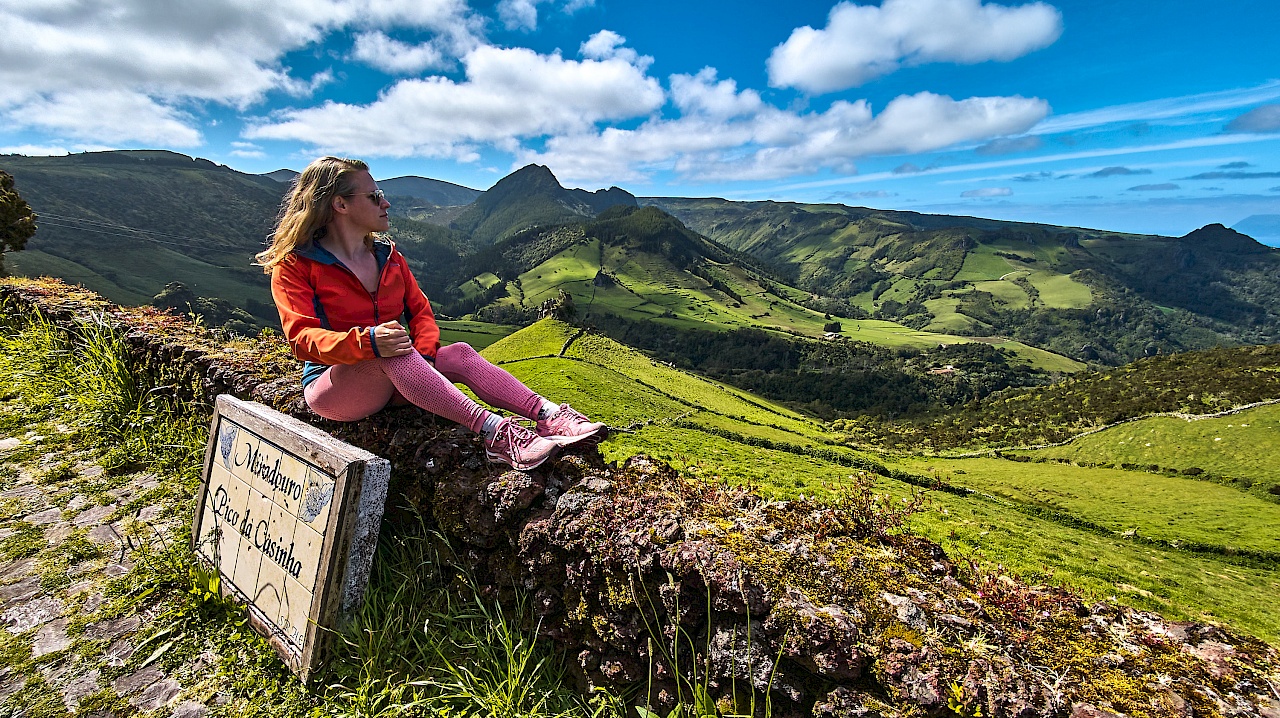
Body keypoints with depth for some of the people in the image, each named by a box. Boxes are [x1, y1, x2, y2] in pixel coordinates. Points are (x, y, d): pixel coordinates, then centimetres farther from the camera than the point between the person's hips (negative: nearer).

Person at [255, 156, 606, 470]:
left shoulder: (388, 256, 11)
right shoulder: (294, 266, -7)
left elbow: (420, 311, 6)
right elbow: (302, 337, -19)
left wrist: (423, 353, -16)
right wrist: (368, 341, -38)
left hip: (389, 380, 5)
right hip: (331, 386, -5)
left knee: (459, 353, -20)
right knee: (392, 355, -36)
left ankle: (551, 416, -35)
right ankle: (494, 433, -49)